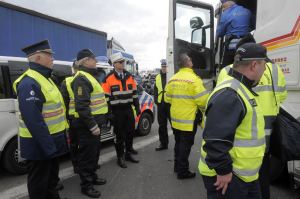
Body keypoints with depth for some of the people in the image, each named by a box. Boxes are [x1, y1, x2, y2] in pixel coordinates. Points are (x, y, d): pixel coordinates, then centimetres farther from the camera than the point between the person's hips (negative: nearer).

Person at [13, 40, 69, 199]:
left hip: (51, 141, 10)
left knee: (51, 177, 25)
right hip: (40, 145, -10)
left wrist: (62, 135, 18)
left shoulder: (45, 78, 12)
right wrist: (48, 146, -25)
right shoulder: (29, 83, -22)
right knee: (39, 183, 9)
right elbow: (33, 120, -28)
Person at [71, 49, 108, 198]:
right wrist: (92, 125, -24)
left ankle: (92, 176, 37)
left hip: (94, 123, 10)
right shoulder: (82, 79, -18)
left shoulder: (90, 76, 16)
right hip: (87, 125, -10)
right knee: (87, 155, 2)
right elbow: (82, 107, -26)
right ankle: (86, 185, 17)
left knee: (94, 152, 21)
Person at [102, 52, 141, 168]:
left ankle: (128, 154, 31)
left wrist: (137, 107, 11)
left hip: (128, 109, 5)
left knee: (130, 132, 13)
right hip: (117, 111, -5)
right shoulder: (109, 78, -7)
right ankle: (120, 158, 18)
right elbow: (106, 96, -7)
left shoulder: (129, 76, 9)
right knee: (119, 135, 3)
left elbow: (134, 92, 14)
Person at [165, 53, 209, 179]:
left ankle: (177, 166, 33)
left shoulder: (172, 79, 4)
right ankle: (183, 171, 16)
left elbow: (168, 99, 9)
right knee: (185, 146, 5)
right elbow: (203, 100, -18)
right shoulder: (193, 79, -17)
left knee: (178, 143, 20)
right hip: (188, 119, -7)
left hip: (175, 119, 7)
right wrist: (202, 109, 3)